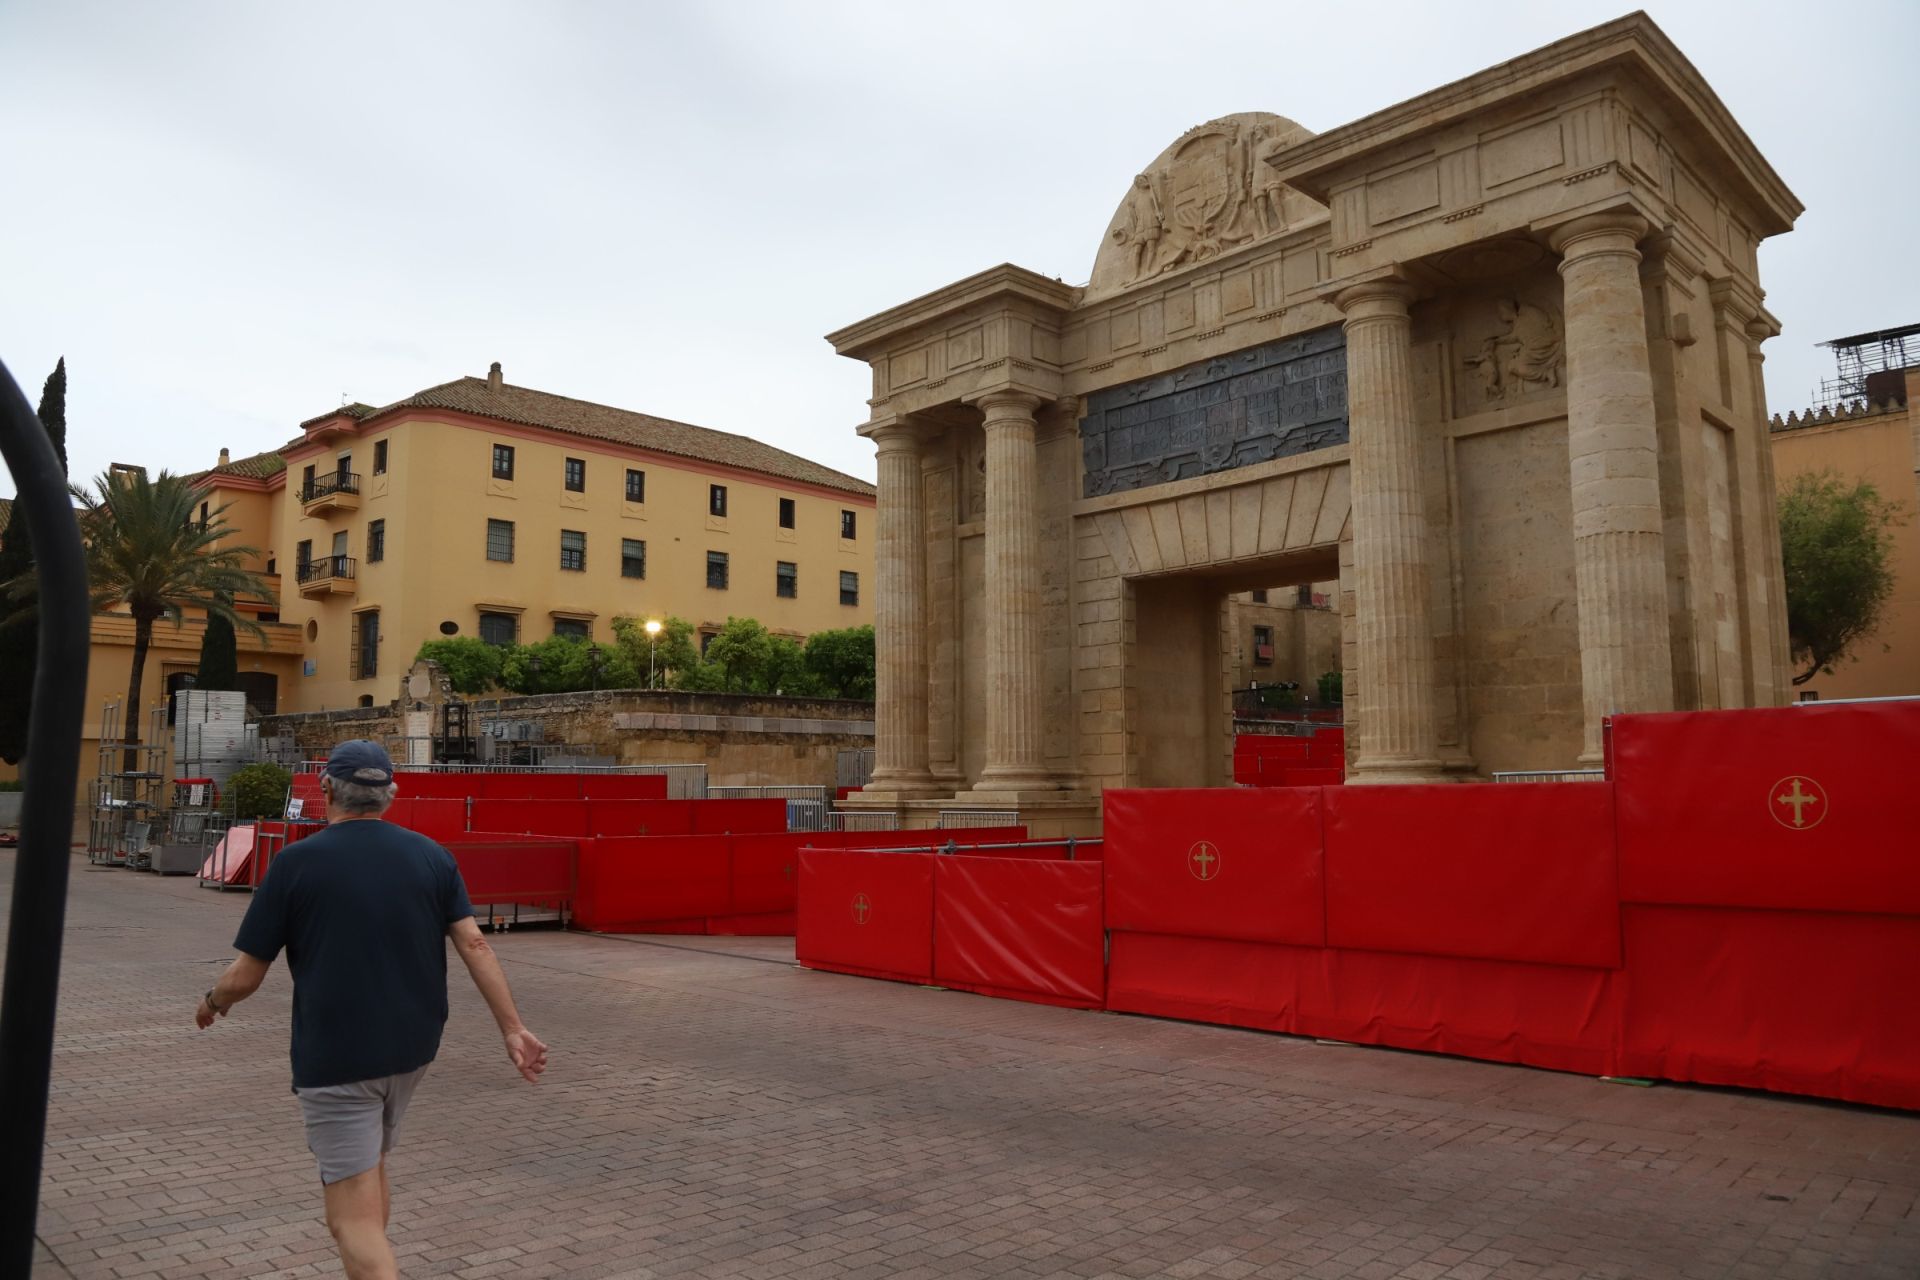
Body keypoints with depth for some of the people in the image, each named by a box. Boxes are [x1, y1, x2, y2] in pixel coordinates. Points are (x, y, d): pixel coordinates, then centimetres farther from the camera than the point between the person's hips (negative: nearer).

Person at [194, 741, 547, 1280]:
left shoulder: (296, 862, -8)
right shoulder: (432, 855, 0)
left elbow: (245, 976, -5)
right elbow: (474, 944, -6)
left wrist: (212, 1002, 17)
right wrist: (513, 1028, -5)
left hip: (334, 1058, -5)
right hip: (411, 1050, 5)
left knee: (355, 1218, -2)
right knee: (370, 1171, 28)